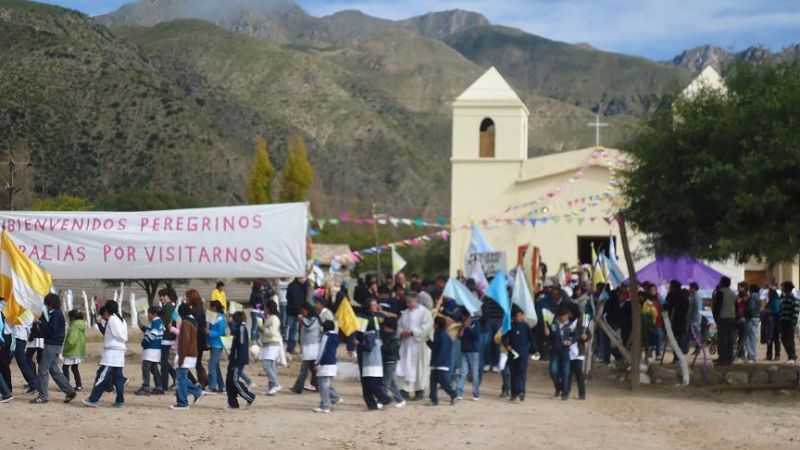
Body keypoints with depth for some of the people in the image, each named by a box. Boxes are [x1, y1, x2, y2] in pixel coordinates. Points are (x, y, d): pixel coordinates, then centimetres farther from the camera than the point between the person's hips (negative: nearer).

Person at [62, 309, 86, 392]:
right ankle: (79, 385, 15)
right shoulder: (81, 327, 12)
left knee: (65, 367, -3)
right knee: (74, 368, 16)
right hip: (79, 352, 10)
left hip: (72, 351, -10)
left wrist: (65, 349, -15)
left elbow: (71, 340, -26)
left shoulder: (74, 327, -18)